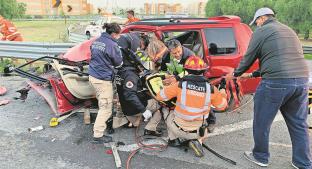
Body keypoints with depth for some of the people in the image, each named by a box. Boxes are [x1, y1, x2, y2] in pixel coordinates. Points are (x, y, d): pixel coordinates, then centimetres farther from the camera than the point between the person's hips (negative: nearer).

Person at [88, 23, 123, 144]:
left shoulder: (96, 41, 9)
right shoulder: (112, 45, -17)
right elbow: (119, 63, -6)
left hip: (93, 76, 9)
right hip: (103, 79, -9)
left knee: (102, 104, 25)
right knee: (106, 107, 0)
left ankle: (99, 125, 39)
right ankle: (98, 135, 4)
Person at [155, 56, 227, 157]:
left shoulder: (180, 85, -16)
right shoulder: (211, 89, -12)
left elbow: (160, 96, -5)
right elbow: (222, 106, 5)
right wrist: (223, 92, 24)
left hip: (178, 129, -1)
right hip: (197, 132, 1)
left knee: (169, 114, 29)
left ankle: (173, 139, 15)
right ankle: (197, 141, 6)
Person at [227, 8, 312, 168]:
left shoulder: (261, 31, 2)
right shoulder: (289, 30, 26)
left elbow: (248, 58, 4)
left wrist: (235, 74, 23)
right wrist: (253, 74, 35)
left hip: (276, 83, -8)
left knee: (261, 123, 9)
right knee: (299, 125, 17)